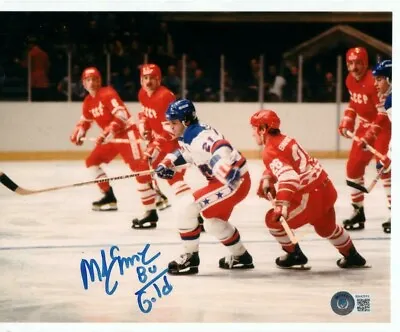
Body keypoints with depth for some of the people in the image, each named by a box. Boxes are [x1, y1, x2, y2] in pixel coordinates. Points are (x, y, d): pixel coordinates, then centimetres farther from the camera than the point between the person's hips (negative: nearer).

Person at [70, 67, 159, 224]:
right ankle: (109, 196, 20)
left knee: (140, 169, -22)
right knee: (92, 160, 14)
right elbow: (85, 120, 27)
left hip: (127, 133, -10)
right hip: (110, 138, 10)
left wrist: (108, 133, -35)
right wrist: (78, 133, 8)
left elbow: (122, 115, -28)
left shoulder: (108, 94, -18)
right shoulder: (88, 102, 10)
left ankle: (151, 211, -31)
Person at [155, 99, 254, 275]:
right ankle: (241, 257, 45)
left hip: (235, 181, -11)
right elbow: (184, 153, 29)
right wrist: (168, 164, 13)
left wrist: (227, 171, -58)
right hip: (221, 181, 11)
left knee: (186, 206, -16)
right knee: (213, 222, 28)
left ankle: (190, 258, -4)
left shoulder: (199, 136, -24)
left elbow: (220, 148, -43)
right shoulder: (187, 136, 8)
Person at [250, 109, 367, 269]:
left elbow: (288, 175, -33)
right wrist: (267, 180, 12)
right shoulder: (284, 140, 11)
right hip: (326, 189, 9)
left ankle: (295, 255, 19)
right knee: (326, 227, 33)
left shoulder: (270, 151, -16)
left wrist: (282, 204, -42)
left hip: (310, 196, -9)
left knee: (274, 220, 5)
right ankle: (352, 256, 46)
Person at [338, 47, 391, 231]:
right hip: (365, 125, 9)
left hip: (383, 126, -9)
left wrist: (371, 135, -34)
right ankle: (358, 211, 17)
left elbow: (384, 113, -29)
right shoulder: (350, 80, 1)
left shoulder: (374, 81, -26)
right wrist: (347, 120, 6)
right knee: (353, 166, 5)